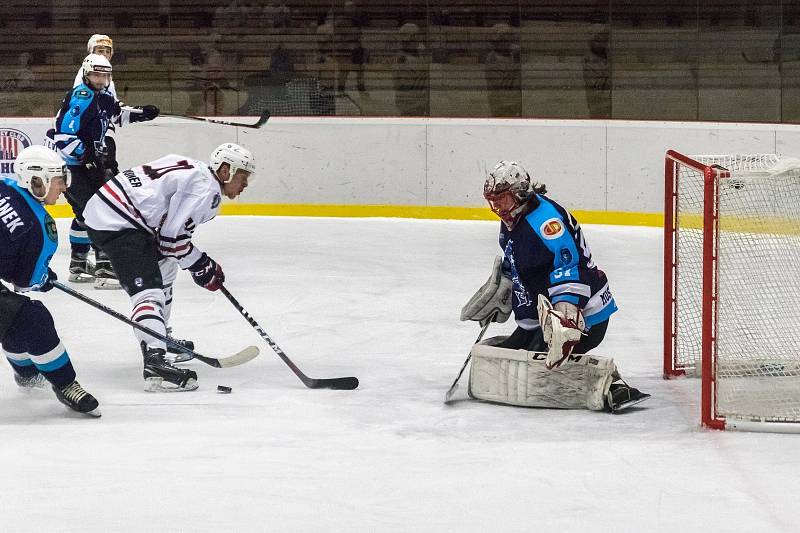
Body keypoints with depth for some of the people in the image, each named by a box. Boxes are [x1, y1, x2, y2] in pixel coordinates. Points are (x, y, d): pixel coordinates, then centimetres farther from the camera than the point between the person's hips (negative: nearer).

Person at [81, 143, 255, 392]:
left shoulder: (195, 170, 19)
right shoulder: (207, 189, -12)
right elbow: (174, 236, -16)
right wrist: (202, 266, -3)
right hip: (117, 224, -11)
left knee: (163, 267, 30)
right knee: (149, 290, -21)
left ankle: (161, 338, 43)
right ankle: (155, 364, -37)